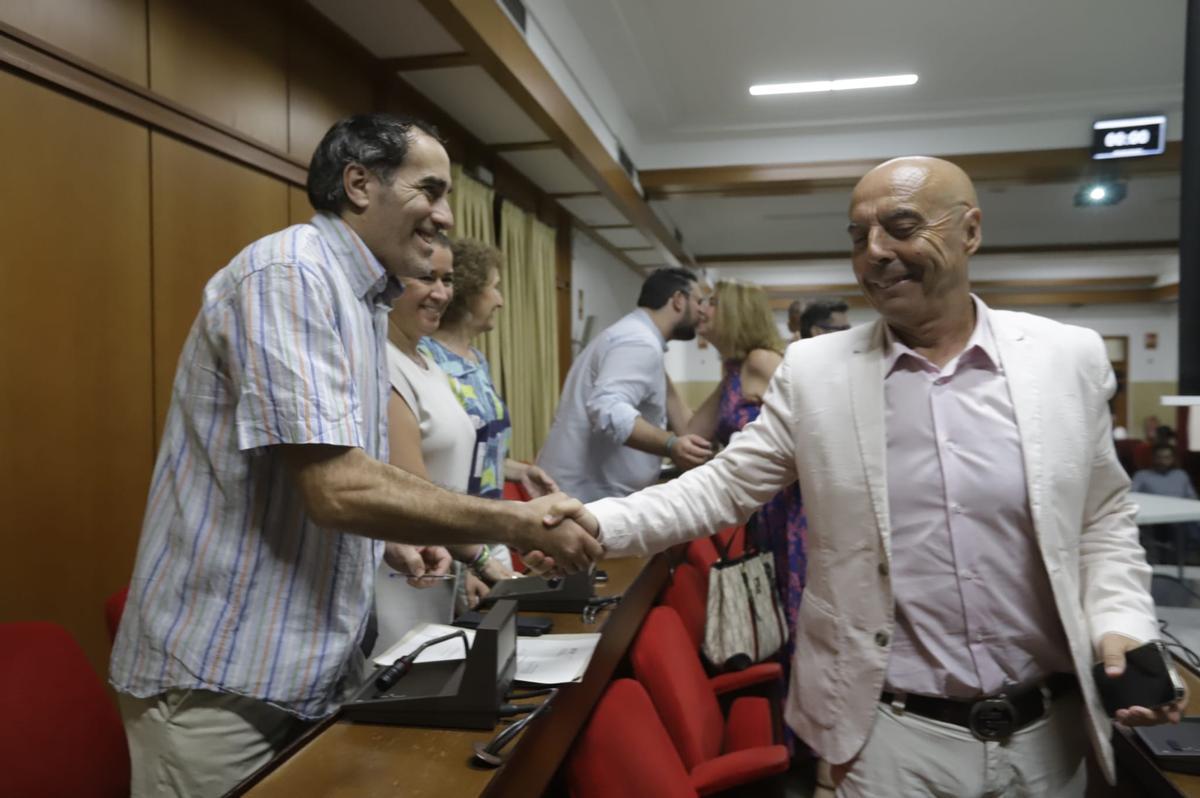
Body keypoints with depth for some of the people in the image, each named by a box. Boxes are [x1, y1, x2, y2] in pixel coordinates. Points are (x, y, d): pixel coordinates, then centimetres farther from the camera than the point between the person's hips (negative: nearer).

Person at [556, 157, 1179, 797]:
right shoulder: (812, 370, -6)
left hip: (1048, 731, 2)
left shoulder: (1070, 357, -2)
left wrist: (1122, 626, -9)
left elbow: (1102, 521, 7)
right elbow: (724, 487, -4)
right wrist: (597, 523, -16)